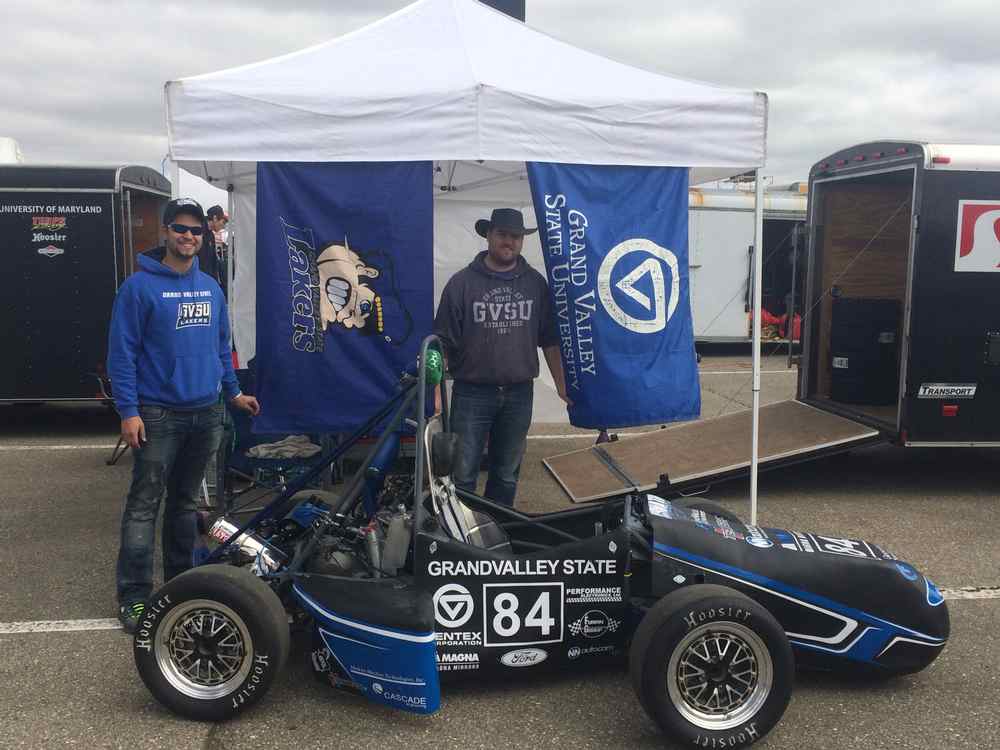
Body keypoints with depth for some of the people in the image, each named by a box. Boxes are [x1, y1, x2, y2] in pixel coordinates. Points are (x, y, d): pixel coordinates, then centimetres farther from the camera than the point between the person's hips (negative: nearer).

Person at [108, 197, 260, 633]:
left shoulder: (211, 287, 10)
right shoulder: (140, 286, -8)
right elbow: (121, 352, -10)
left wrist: (233, 391, 18)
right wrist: (128, 410, -14)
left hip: (206, 413, 5)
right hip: (158, 415, -5)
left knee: (186, 500, 15)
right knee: (145, 504, -2)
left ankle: (181, 578, 27)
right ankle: (134, 595, 4)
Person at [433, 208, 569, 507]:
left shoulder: (536, 283, 5)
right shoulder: (462, 283, -3)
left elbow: (550, 340, 9)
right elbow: (443, 342, -4)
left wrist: (561, 385, 5)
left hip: (519, 394, 3)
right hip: (472, 394, -2)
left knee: (507, 475, 13)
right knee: (462, 476, 0)